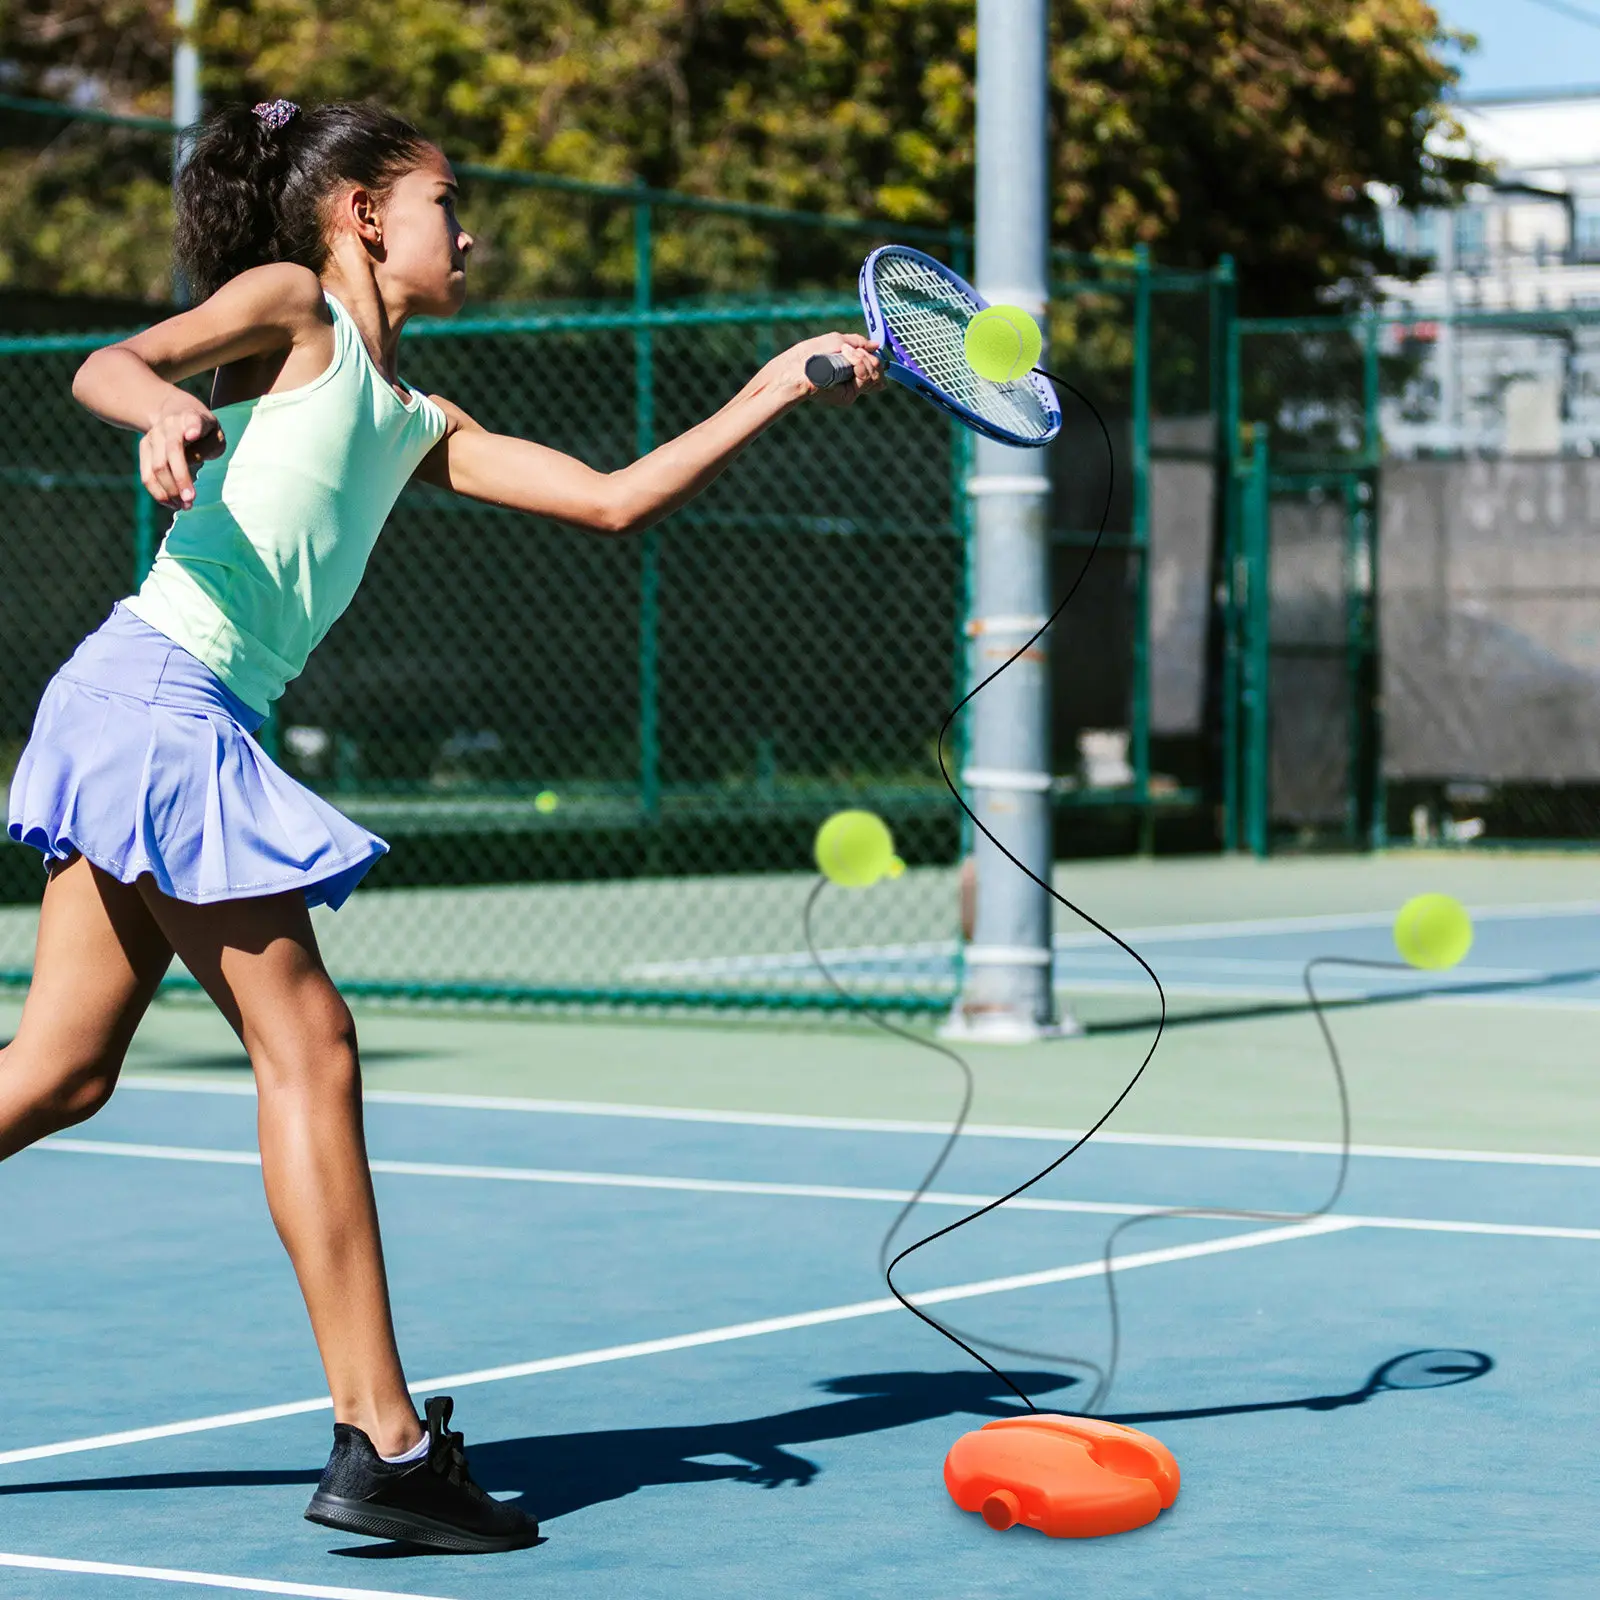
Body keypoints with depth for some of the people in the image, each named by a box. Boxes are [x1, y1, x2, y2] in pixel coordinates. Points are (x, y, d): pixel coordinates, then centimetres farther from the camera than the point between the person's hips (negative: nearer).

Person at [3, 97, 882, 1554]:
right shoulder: (288, 304, 1)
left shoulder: (420, 425, 22)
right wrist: (166, 412, -34)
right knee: (308, 1045, -8)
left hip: (191, 725, 9)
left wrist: (778, 393, 20)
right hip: (153, 689, -9)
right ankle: (380, 1444, -6)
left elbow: (614, 500, 20)